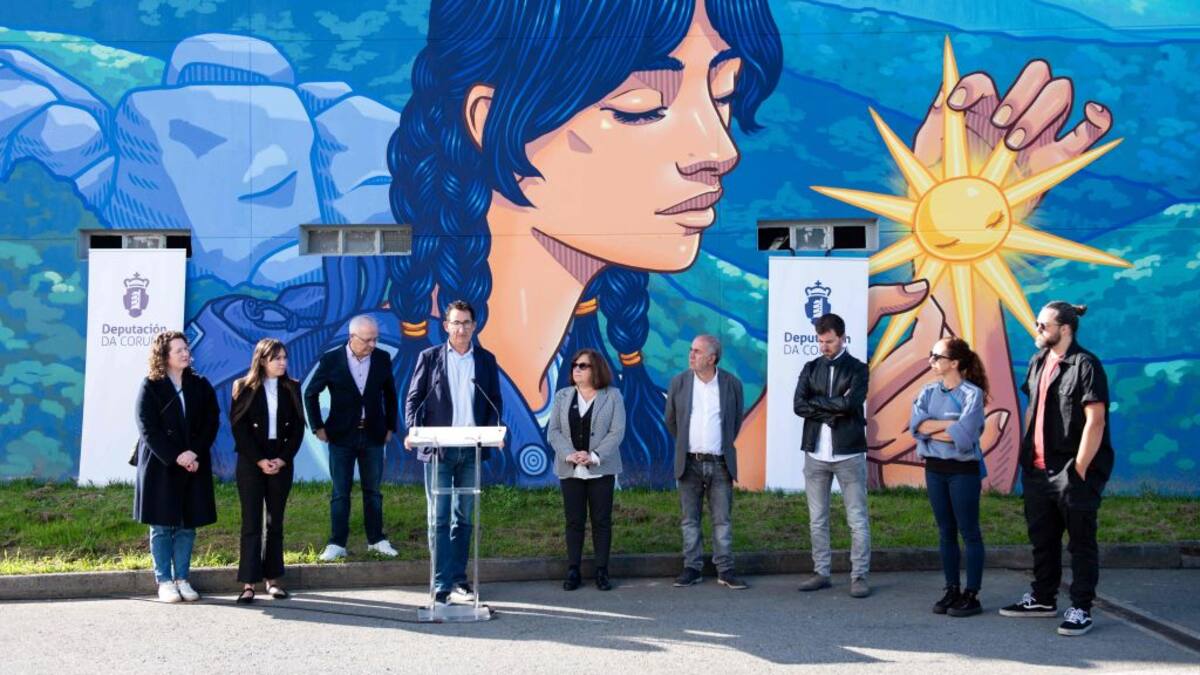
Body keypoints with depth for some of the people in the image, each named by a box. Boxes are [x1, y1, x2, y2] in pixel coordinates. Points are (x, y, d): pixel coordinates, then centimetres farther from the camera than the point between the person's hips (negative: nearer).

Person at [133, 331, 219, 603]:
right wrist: (175, 456, -17)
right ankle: (164, 581, 8)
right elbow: (148, 429, -8)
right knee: (162, 526, 2)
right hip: (160, 466, -3)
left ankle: (182, 579, 13)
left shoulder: (200, 385, 8)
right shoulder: (150, 387, -2)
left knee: (187, 525, 5)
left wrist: (195, 453, -11)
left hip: (194, 465, 3)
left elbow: (211, 422, 3)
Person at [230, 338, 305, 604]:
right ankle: (249, 583, -3)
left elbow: (298, 427, 5)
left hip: (281, 462, 3)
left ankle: (273, 578, 12)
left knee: (276, 521, 7)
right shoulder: (244, 388, -1)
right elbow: (239, 427, -5)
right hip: (251, 462, -3)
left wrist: (282, 459, -7)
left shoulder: (291, 388, 7)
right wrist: (260, 461, -11)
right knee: (251, 522, -4)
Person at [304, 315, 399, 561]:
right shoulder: (331, 360, -8)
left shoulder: (382, 359, -1)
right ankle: (337, 544, 8)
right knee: (341, 493, 2)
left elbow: (390, 394, 11)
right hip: (341, 436, -2)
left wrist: (390, 427, 8)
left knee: (373, 491, 10)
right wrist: (318, 427, -1)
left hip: (373, 436, 2)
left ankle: (376, 540, 19)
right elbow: (311, 394, 2)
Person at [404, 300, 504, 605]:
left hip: (472, 449, 2)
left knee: (463, 517, 10)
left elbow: (494, 400, 10)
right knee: (439, 518, -3)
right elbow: (414, 397, 2)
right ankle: (441, 585, -2)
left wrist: (493, 430, -8)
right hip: (438, 448, -2)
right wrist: (413, 430, -14)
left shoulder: (486, 360, 10)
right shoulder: (429, 357, 4)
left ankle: (458, 579, 18)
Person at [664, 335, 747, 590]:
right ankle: (692, 568, 13)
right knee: (690, 519, 6)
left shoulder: (732, 384, -1)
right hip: (689, 463, 1)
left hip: (720, 464, -1)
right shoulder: (679, 382, 1)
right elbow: (671, 420, 12)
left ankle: (725, 570, 9)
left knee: (722, 519, 3)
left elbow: (736, 420, 12)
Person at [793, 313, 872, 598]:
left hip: (848, 453, -4)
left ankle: (859, 576, 5)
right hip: (816, 453, 4)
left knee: (857, 519, -1)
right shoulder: (811, 368, 10)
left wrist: (816, 402, -7)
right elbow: (798, 405, -3)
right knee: (817, 519, 9)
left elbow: (850, 403, -17)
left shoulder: (857, 369, 0)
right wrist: (833, 410, -11)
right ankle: (821, 573, 18)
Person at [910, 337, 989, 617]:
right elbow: (916, 424, -7)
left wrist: (931, 430, -9)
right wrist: (950, 424, -16)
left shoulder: (972, 393, -10)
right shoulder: (928, 391, 8)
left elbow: (963, 435, -21)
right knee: (946, 532, 12)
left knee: (969, 532, 2)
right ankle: (952, 591, 20)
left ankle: (972, 594, 8)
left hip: (964, 470, -6)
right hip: (934, 468, 6)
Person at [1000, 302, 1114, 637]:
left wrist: (1080, 469, -18)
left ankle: (1080, 609, 9)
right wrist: (1026, 453, 13)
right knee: (1042, 539, 17)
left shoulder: (1085, 365, -14)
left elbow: (1095, 421, -17)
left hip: (1072, 471, -8)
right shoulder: (1038, 362, 11)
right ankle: (1043, 599, 30)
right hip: (1038, 468, 8)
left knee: (1081, 542, 3)